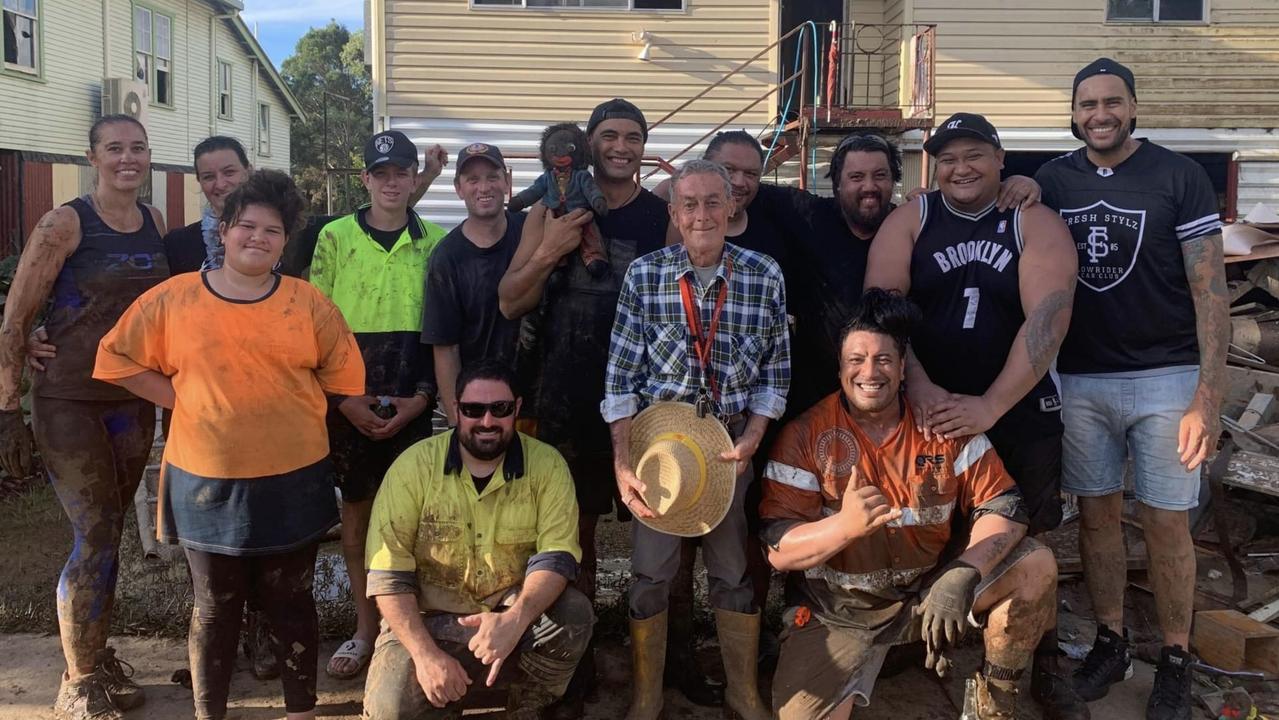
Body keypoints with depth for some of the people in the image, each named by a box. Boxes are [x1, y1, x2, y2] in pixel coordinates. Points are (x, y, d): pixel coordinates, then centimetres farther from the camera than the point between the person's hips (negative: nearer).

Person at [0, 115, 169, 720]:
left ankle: (98, 659, 31)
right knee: (96, 540, -3)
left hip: (133, 402, 5)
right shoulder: (64, 224, -11)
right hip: (70, 403, -5)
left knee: (106, 536, 14)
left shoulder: (156, 224, 6)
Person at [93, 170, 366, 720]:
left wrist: (286, 409, 1)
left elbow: (341, 374, 7)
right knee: (214, 608, 13)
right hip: (206, 481, 0)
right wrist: (185, 399, -3)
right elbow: (119, 360, 4)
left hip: (291, 481, 0)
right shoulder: (172, 298, -1)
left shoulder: (308, 303, -1)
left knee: (290, 604, 12)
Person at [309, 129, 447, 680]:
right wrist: (344, 398, -7)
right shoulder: (335, 236, 2)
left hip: (412, 402, 0)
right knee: (356, 510, 7)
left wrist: (422, 397, -6)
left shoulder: (436, 242, 3)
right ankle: (365, 628, 20)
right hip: (348, 402, 0)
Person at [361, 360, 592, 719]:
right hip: (431, 618, -1)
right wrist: (426, 654, -22)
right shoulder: (414, 465, -10)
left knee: (573, 617, -29)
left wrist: (516, 619, -36)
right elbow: (388, 572, -11)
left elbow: (557, 555, -16)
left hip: (514, 612, 1)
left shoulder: (547, 465, -8)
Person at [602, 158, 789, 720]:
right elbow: (621, 375, -6)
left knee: (735, 569, 10)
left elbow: (776, 370, 4)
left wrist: (752, 437, -8)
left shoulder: (764, 276, -4)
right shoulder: (643, 275, -6)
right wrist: (623, 462, -12)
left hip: (732, 441, 1)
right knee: (650, 572, 4)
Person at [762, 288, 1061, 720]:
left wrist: (962, 574, -28)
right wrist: (845, 525, -36)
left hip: (931, 588, 2)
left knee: (1036, 567, -18)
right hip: (841, 609, -2)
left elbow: (1004, 507, -9)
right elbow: (778, 550, -15)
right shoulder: (805, 436, -12)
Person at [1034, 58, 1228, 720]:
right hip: (1079, 378, 3)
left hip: (1164, 378, -3)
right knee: (1097, 514, 10)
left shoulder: (1178, 177, -5)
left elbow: (1211, 290, -8)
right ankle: (1110, 642, 26)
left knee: (1165, 523, 3)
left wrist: (1208, 397, -15)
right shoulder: (1052, 181, 5)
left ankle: (1175, 661, 20)